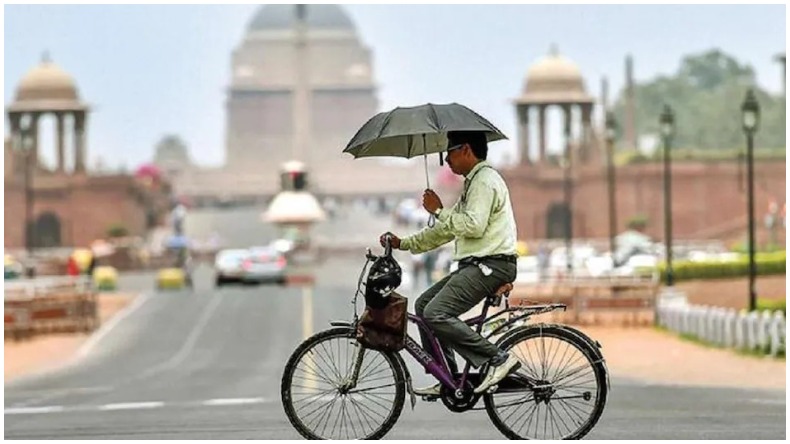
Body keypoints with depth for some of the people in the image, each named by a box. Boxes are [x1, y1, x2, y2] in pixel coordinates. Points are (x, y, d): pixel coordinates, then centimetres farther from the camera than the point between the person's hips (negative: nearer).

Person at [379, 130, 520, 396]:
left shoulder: (485, 180, -10)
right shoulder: (473, 183, 23)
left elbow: (473, 225, -23)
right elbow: (446, 230, 25)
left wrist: (438, 211, -11)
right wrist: (403, 244, 20)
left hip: (490, 265, -11)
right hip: (476, 265, 11)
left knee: (436, 314, -20)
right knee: (424, 304, 12)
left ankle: (498, 359, -19)